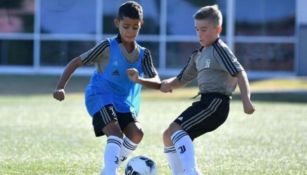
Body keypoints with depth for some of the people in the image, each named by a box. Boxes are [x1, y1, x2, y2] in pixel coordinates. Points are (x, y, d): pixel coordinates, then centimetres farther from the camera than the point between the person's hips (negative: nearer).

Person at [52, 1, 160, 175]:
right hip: (101, 97, -5)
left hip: (125, 103, 5)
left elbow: (157, 82, -5)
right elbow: (76, 62, -4)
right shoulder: (108, 47, -5)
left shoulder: (143, 54, 6)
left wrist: (139, 79, -27)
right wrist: (61, 87, -15)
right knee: (116, 133, -27)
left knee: (136, 133, -18)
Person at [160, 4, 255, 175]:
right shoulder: (199, 55, 20)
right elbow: (182, 79, 25)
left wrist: (246, 100, -30)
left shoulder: (219, 49, -6)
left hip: (215, 102, -9)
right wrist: (169, 83, 2)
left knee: (175, 128, -25)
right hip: (206, 102, 9)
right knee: (169, 136, 14)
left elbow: (239, 73, -17)